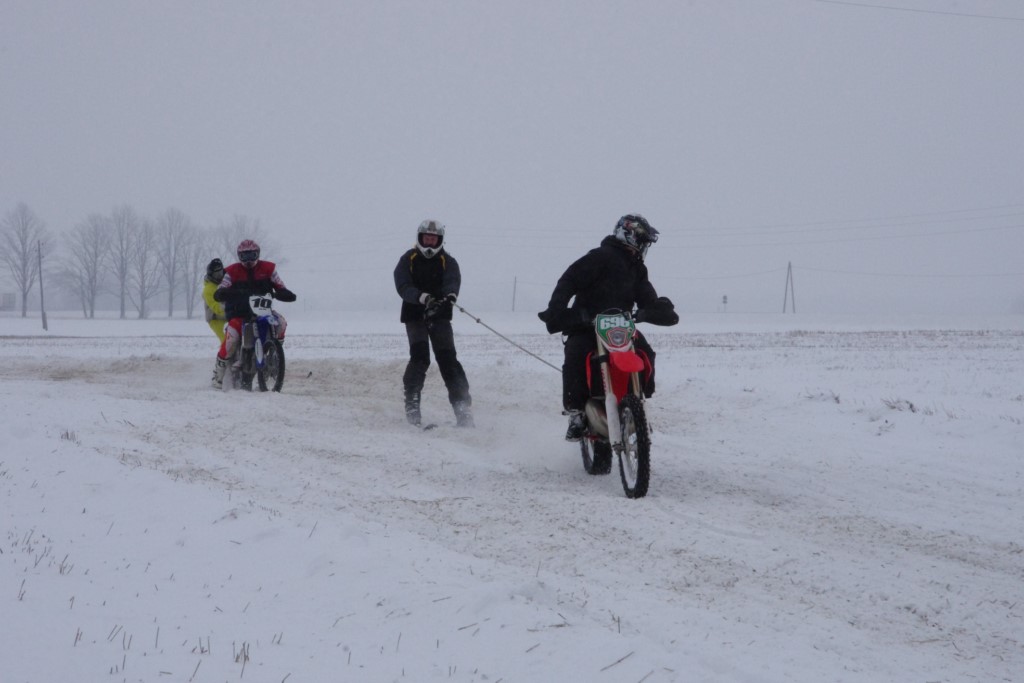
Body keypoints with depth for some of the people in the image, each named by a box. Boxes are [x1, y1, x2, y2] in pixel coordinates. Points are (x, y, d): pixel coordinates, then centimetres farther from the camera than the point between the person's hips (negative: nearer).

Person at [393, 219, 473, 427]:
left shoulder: (447, 261, 4)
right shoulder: (408, 260, 1)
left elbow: (453, 281, -15)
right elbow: (403, 286, -14)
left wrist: (450, 296, -39)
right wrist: (423, 297, -33)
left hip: (440, 316, 1)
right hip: (414, 315, -1)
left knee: (447, 358, -9)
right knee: (419, 357, -17)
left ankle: (462, 405, -10)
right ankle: (412, 403, -8)